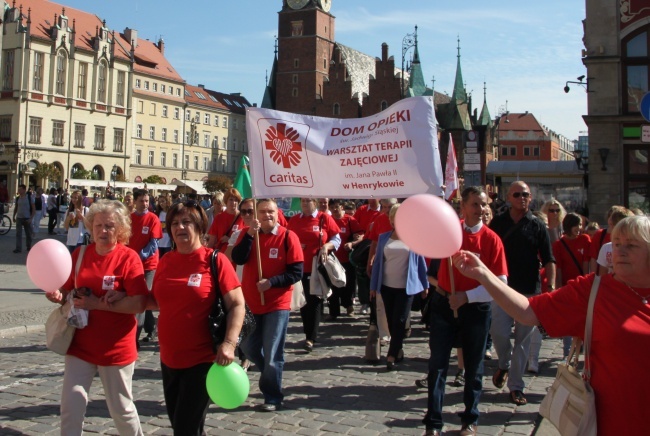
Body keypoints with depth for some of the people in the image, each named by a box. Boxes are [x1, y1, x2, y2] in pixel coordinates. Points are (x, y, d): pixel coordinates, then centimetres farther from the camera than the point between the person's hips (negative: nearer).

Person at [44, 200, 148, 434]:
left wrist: (98, 304, -23)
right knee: (71, 404, 0)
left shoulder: (128, 258, -12)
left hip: (116, 347, -4)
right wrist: (58, 296, -11)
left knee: (121, 408, 12)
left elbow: (139, 304, -20)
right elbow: (69, 292, 12)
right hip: (80, 344, 4)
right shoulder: (79, 254, 2)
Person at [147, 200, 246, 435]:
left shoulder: (215, 260, -11)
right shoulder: (166, 261, 5)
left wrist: (229, 343, -24)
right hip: (169, 359, 6)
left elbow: (237, 305, -12)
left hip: (202, 359, -6)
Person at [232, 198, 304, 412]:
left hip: (277, 304, -4)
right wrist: (250, 234, -22)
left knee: (272, 354, 2)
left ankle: (273, 397, 19)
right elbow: (238, 259, -14)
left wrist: (271, 282, -22)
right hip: (251, 302, 5)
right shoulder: (247, 233, 1)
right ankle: (269, 375, 44)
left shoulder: (288, 236, -10)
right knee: (248, 347, 17)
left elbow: (297, 273, -12)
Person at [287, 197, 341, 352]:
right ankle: (310, 332, 26)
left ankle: (311, 337, 4)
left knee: (315, 301, 0)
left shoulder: (324, 218, -2)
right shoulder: (294, 220, 8)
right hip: (299, 267, 4)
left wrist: (326, 246, -17)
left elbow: (337, 239, 0)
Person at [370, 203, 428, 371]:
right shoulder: (383, 238, 4)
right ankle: (398, 351, 26)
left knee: (399, 322, -3)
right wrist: (373, 286, 4)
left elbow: (420, 261, 2)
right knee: (391, 321, 10)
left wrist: (425, 284, 2)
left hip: (406, 287, -3)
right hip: (387, 286, 3)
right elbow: (378, 261, 6)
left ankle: (392, 356, 1)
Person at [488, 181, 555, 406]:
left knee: (523, 339, 4)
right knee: (498, 331, -7)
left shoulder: (537, 225, 1)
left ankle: (516, 385, 16)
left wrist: (551, 286, -14)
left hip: (529, 290, 0)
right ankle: (504, 364, 25)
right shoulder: (498, 222, 5)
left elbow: (548, 260, -1)